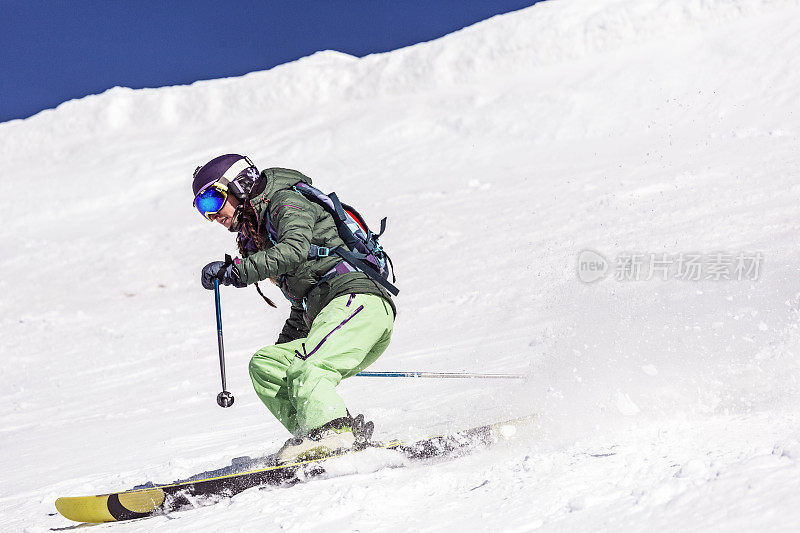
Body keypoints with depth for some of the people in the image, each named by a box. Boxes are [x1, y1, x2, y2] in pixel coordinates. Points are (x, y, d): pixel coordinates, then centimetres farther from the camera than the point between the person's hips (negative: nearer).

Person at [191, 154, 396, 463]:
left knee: (306, 373, -28)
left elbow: (294, 251, -20)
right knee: (264, 366, -4)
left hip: (357, 296, -9)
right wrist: (284, 348, 26)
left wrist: (236, 270, -24)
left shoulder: (286, 202, 3)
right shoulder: (257, 233, 31)